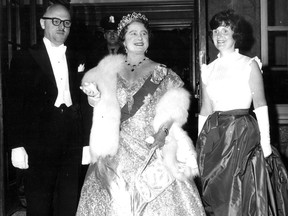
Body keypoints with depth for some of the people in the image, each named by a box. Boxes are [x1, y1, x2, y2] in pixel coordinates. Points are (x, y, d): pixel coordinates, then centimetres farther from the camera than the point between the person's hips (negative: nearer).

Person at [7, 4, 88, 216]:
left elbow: (81, 101, 10)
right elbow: (15, 105, -4)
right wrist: (17, 146, -11)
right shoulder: (25, 58, 0)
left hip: (72, 147, 4)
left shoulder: (76, 59, 11)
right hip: (39, 146, -3)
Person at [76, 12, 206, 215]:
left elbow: (174, 107, 0)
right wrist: (94, 96, -7)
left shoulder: (161, 73, 7)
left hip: (153, 150, -1)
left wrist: (164, 130, -16)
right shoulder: (109, 71, 10)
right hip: (118, 150, 1)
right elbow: (104, 111, 13)